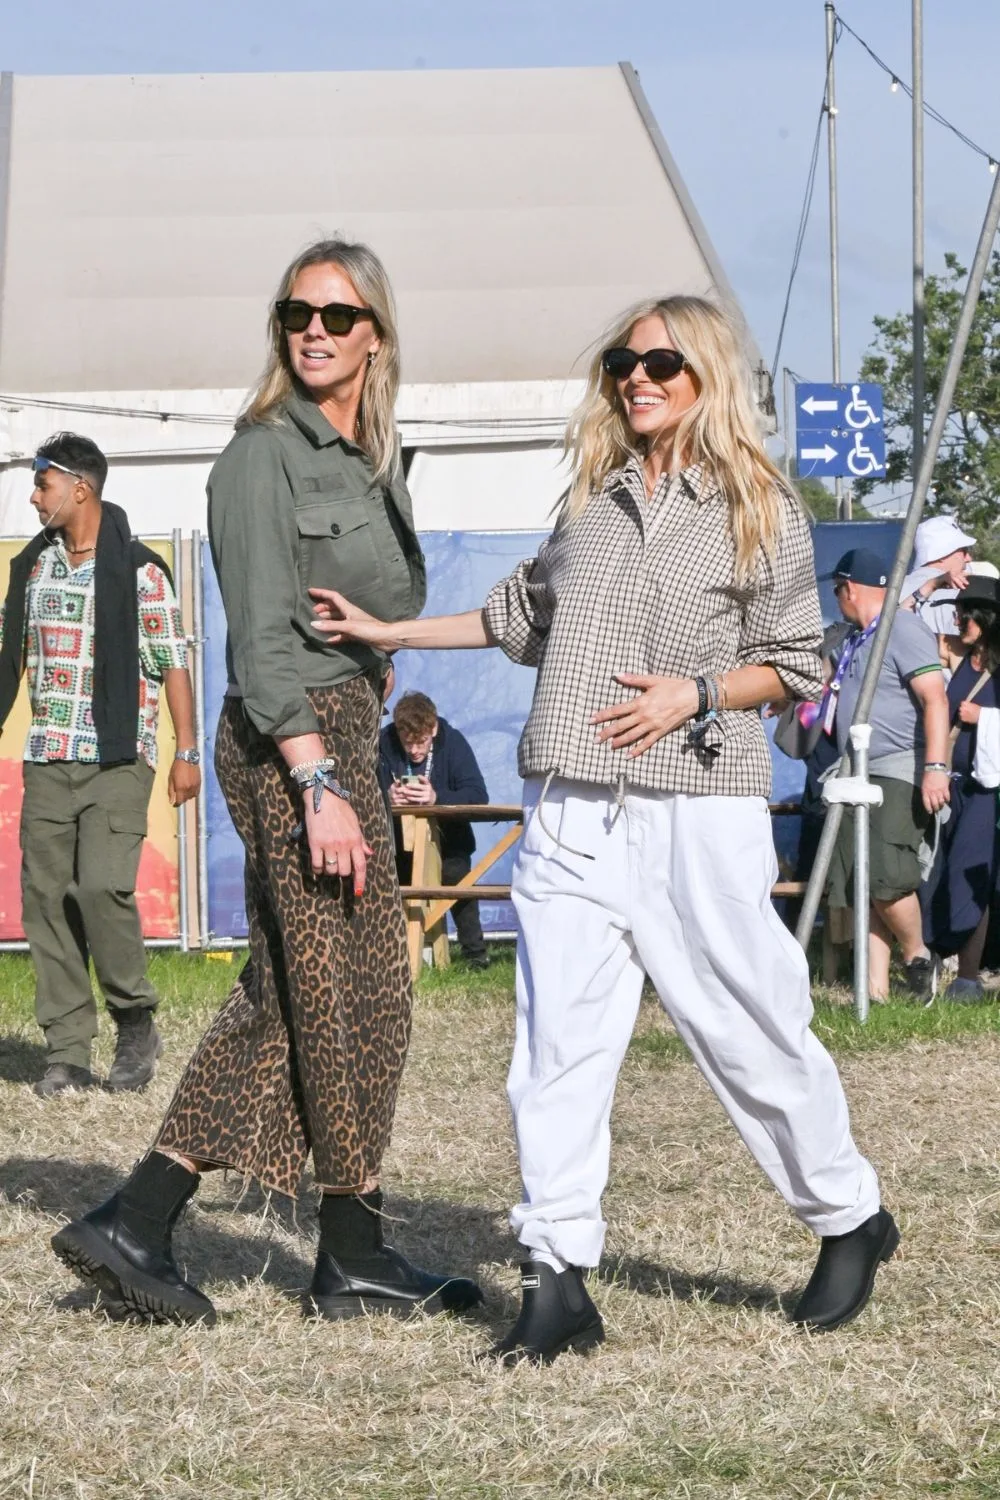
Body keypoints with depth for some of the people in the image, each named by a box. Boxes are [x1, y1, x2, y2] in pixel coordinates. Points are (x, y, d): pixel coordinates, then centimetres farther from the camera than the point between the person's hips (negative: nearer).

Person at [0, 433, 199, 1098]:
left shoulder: (139, 570, -4)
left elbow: (174, 665, -4)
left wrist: (187, 753, -8)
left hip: (119, 760, -5)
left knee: (102, 887, -17)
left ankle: (136, 1022, 3)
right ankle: (67, 1051, 4)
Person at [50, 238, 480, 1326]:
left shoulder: (373, 460, 15)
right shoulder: (264, 456, -11)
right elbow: (263, 635, -17)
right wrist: (318, 784, -24)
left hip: (342, 732, 9)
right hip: (290, 743, -9)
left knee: (282, 996, 8)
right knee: (353, 993, -2)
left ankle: (135, 1224, 8)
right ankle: (354, 1258, 10)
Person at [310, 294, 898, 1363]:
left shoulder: (760, 511, 3)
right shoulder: (593, 500, 15)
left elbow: (794, 665, 5)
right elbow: (522, 614, 28)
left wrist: (695, 694, -11)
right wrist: (390, 633, 24)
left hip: (699, 807, -4)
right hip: (573, 813, 4)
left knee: (747, 1026, 1)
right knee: (559, 1041, -3)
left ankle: (850, 1221, 22)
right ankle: (556, 1278, -1)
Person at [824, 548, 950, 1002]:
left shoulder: (903, 630, -9)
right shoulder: (855, 640, 21)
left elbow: (935, 699, -18)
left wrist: (936, 766, -25)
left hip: (898, 773, -9)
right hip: (858, 777, 9)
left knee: (885, 878, -18)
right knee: (861, 888, 2)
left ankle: (918, 956, 4)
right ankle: (875, 988, 2)